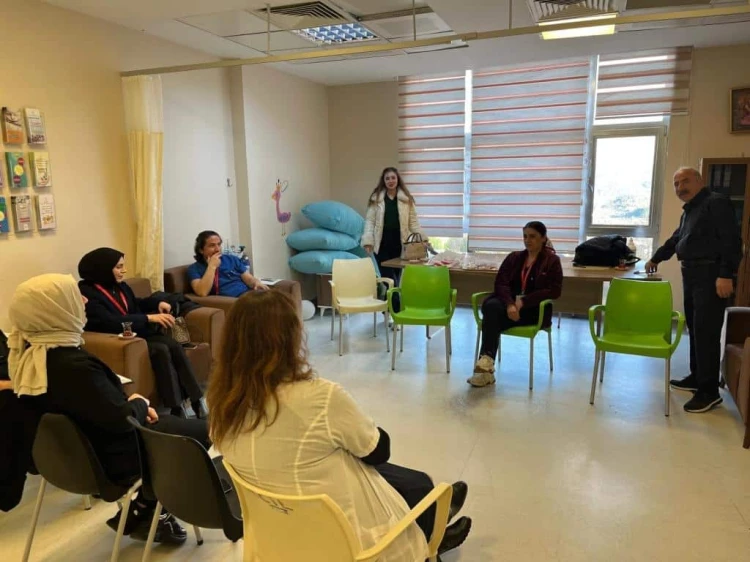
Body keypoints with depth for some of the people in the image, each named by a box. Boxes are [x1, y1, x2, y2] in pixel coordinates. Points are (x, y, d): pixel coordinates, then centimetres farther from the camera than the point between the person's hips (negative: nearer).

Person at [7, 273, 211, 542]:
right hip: (111, 460, -9)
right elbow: (123, 419, -28)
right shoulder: (74, 366, -34)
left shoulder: (28, 354, -5)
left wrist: (131, 404, 1)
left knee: (172, 420, 23)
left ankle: (144, 509, 24)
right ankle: (140, 513, 17)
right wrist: (139, 403, -8)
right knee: (203, 430, 3)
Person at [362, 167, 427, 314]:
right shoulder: (376, 198, 4)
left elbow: (413, 221, 6)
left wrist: (422, 238, -5)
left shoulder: (406, 199, 6)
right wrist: (368, 241, -9)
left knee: (396, 278, 7)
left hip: (399, 244, 1)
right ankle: (398, 311, -4)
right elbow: (370, 221, 1)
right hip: (382, 244, -1)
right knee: (388, 279, -5)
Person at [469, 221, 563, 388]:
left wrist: (523, 302, -17)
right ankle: (486, 363, -40)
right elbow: (500, 283, 3)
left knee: (492, 316, -31)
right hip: (509, 303, 4)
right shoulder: (513, 257, 15)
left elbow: (554, 291, -6)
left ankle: (486, 362, -35)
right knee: (491, 306, -34)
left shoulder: (552, 261, 4)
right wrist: (510, 303, -18)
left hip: (534, 309, -4)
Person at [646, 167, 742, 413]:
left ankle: (709, 391, -5)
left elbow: (731, 240, -17)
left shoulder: (716, 203, -8)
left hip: (711, 275, -10)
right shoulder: (689, 211, 21)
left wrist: (726, 275, -25)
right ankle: (697, 377, 23)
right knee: (695, 329, 13)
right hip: (691, 274, 10)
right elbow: (675, 239, 36)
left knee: (706, 332, -10)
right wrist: (656, 258, 47)